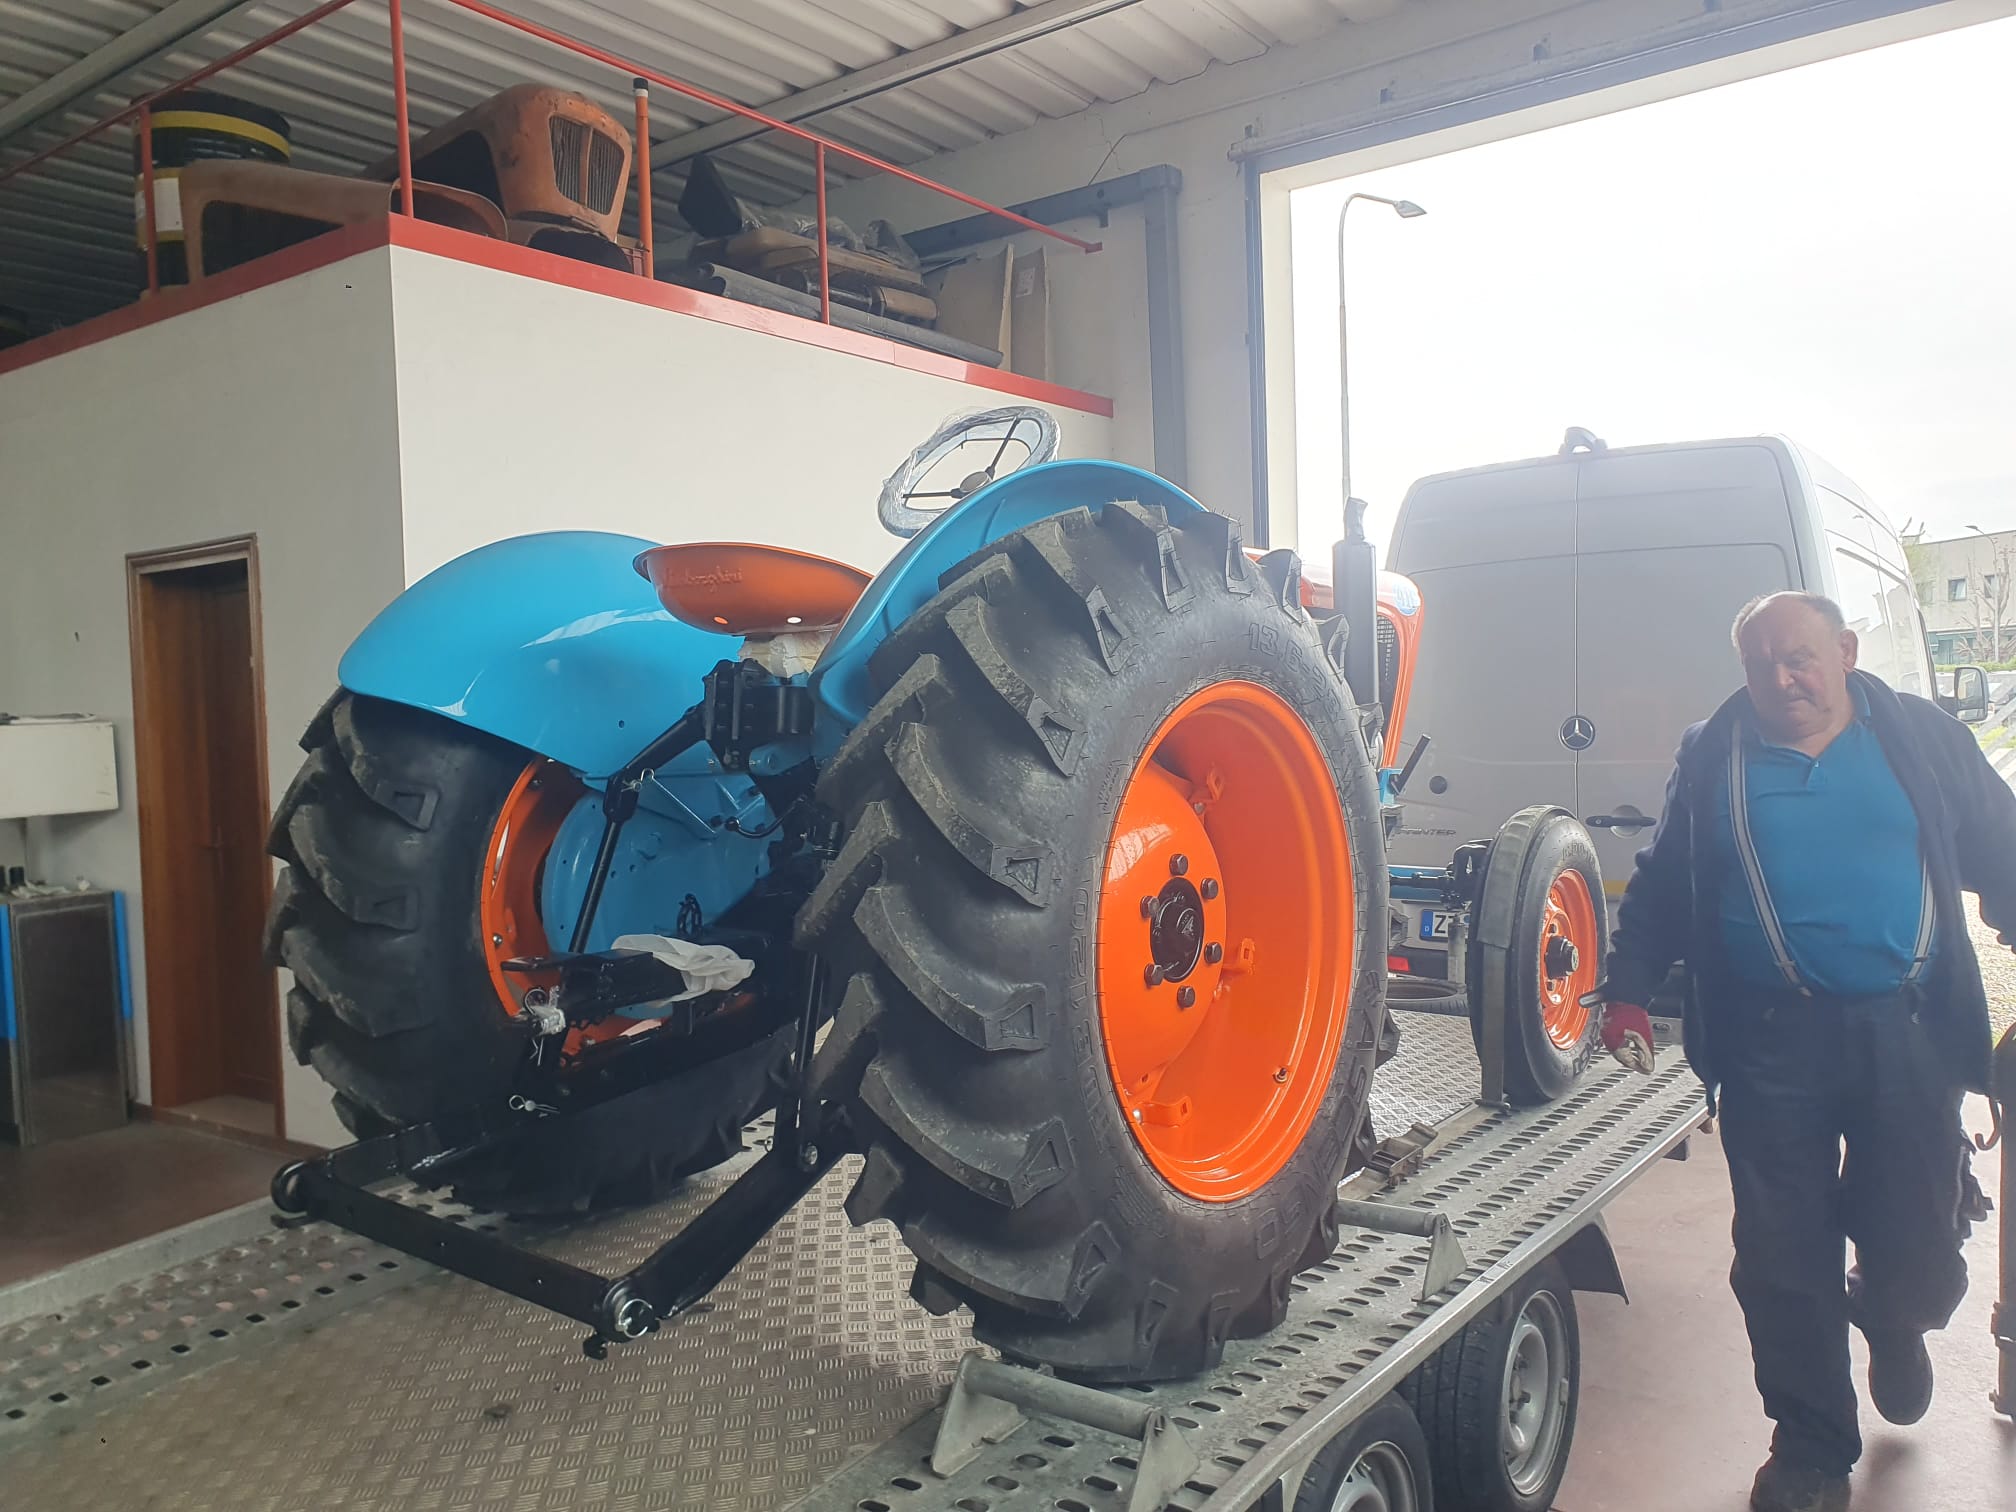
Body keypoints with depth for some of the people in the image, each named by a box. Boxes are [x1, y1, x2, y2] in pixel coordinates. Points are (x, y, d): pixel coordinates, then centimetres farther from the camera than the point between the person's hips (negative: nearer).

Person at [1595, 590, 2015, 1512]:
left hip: (1910, 1034, 1)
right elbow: (1659, 889, 11)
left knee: (1920, 1250, 7)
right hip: (1773, 1044, 0)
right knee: (1784, 1260, 2)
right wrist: (1627, 993, 5)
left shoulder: (1925, 740, 6)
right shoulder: (1712, 758, 6)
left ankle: (1890, 1319, 45)